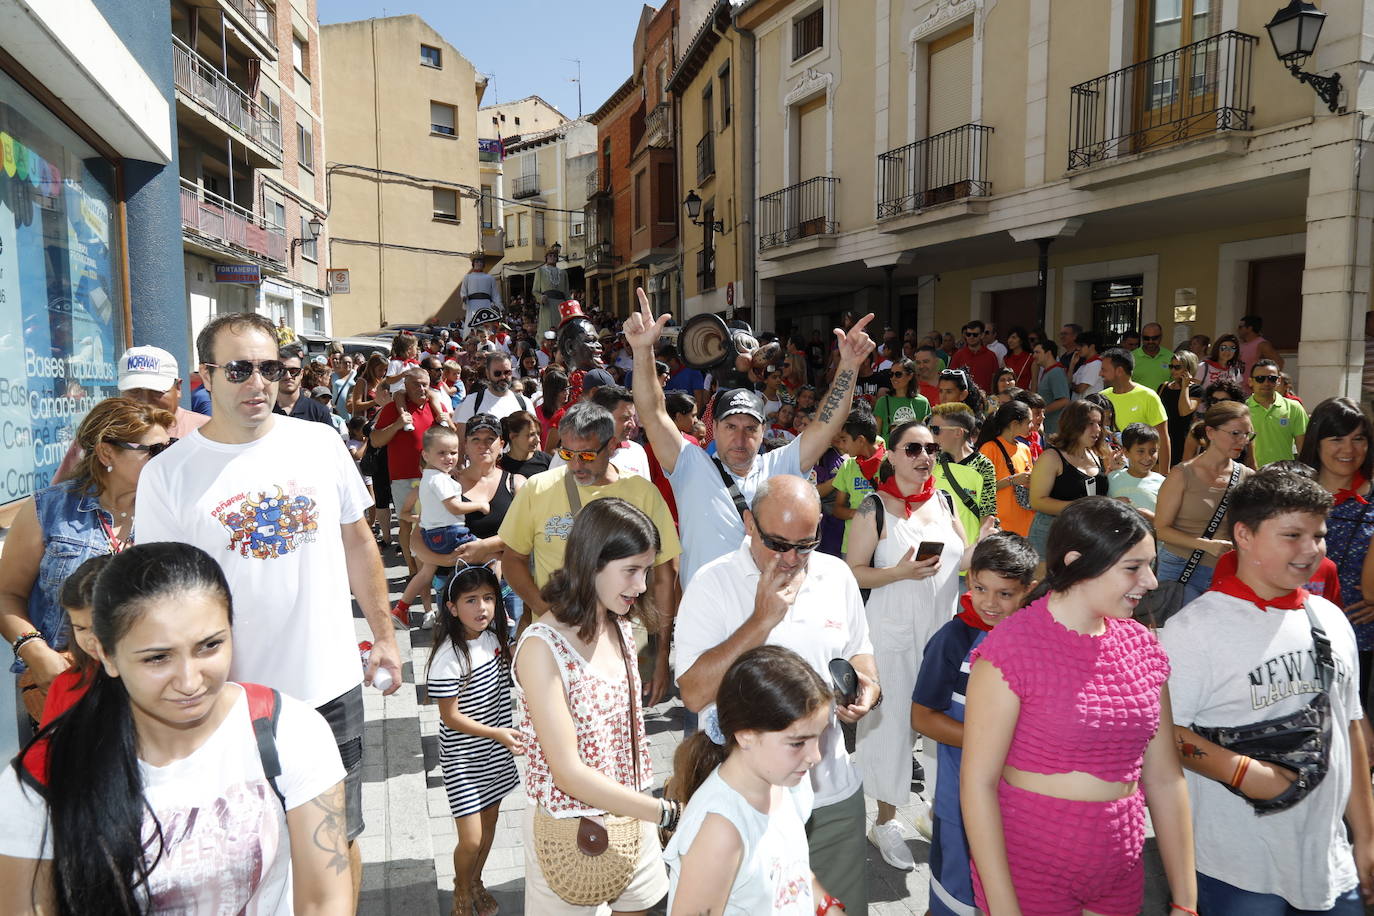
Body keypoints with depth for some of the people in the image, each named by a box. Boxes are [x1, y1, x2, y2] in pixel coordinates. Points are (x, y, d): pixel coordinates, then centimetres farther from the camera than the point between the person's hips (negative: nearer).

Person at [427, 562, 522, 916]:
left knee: (490, 823, 19)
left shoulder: (494, 636, -5)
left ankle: (476, 883, 44)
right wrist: (497, 734, -26)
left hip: (495, 752, 6)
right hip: (462, 758, -6)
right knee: (471, 839, -1)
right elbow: (451, 717, -19)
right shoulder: (449, 657, -25)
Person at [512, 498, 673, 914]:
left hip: (632, 814, 6)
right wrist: (669, 813, -24)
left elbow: (628, 729, 6)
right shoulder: (542, 646, -23)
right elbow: (569, 773, -24)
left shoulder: (621, 630, -1)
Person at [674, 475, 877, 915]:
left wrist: (867, 688, -8)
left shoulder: (837, 575, -1)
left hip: (835, 792, 4)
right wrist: (763, 618, -24)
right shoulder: (712, 584, -14)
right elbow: (695, 693, -22)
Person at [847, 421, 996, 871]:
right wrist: (899, 572, -23)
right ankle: (885, 820, 20)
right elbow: (853, 573, -10)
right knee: (893, 722, 2)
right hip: (894, 632, -5)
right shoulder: (876, 507, -9)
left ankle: (936, 809, 34)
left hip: (944, 629, 5)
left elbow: (961, 562, 13)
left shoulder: (944, 501, 7)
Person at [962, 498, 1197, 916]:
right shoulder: (1012, 647, -18)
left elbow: (1164, 779, 4)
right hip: (1028, 873, -5)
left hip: (1121, 873, 6)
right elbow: (977, 781, -16)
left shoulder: (1142, 646, -1)